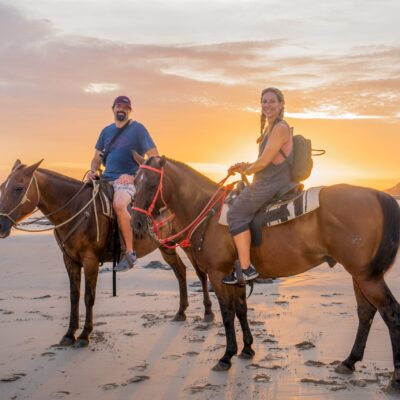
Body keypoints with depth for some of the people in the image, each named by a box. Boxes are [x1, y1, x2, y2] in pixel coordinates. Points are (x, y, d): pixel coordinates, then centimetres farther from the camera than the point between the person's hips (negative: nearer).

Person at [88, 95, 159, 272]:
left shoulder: (138, 129, 0)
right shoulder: (106, 131, 17)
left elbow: (154, 158, -4)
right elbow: (97, 159, 23)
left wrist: (135, 176, -13)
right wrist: (93, 171, 0)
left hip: (128, 180, -7)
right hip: (106, 179, 7)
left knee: (119, 204, -36)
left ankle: (130, 252, -28)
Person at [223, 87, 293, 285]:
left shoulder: (280, 128, -13)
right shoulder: (270, 128, 18)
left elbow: (264, 161, -17)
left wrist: (248, 170, 0)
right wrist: (247, 165, 7)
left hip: (272, 184, -11)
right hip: (267, 182, 11)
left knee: (236, 212, -13)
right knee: (239, 205, 20)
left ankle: (246, 269, -15)